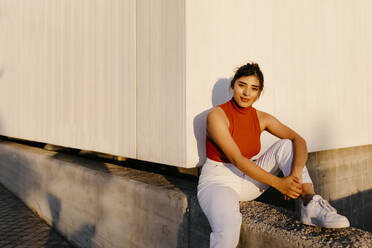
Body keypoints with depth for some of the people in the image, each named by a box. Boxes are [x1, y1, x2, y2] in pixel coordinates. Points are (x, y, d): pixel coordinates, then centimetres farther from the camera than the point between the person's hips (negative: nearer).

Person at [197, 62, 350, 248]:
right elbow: (237, 159, -22)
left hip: (247, 181, 6)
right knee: (228, 231, -37)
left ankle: (311, 206, -22)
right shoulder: (217, 116, -16)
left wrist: (296, 174, -25)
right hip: (217, 182, -5)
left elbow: (299, 140, -6)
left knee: (286, 145, -11)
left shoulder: (261, 118, 1)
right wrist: (278, 183, -24)